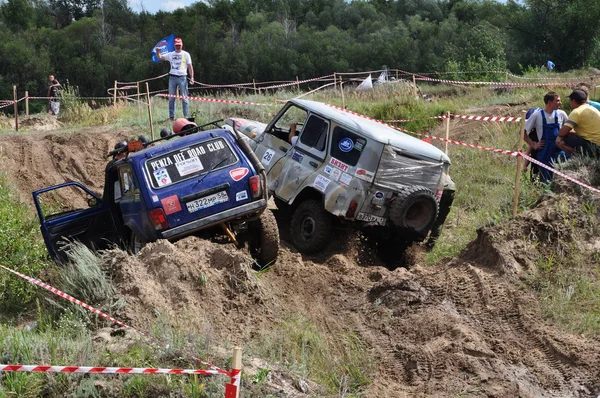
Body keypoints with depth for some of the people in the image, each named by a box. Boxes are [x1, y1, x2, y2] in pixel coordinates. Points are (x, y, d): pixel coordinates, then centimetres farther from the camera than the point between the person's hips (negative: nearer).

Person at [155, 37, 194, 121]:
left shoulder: (186, 54, 5)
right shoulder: (171, 54, 12)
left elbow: (190, 66, 2)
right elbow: (160, 57, 10)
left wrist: (191, 77, -6)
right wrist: (158, 52, -11)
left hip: (182, 77, -3)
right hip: (172, 77, 3)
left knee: (184, 98, -1)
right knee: (171, 98, 5)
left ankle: (186, 116, 2)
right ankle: (171, 117, 9)